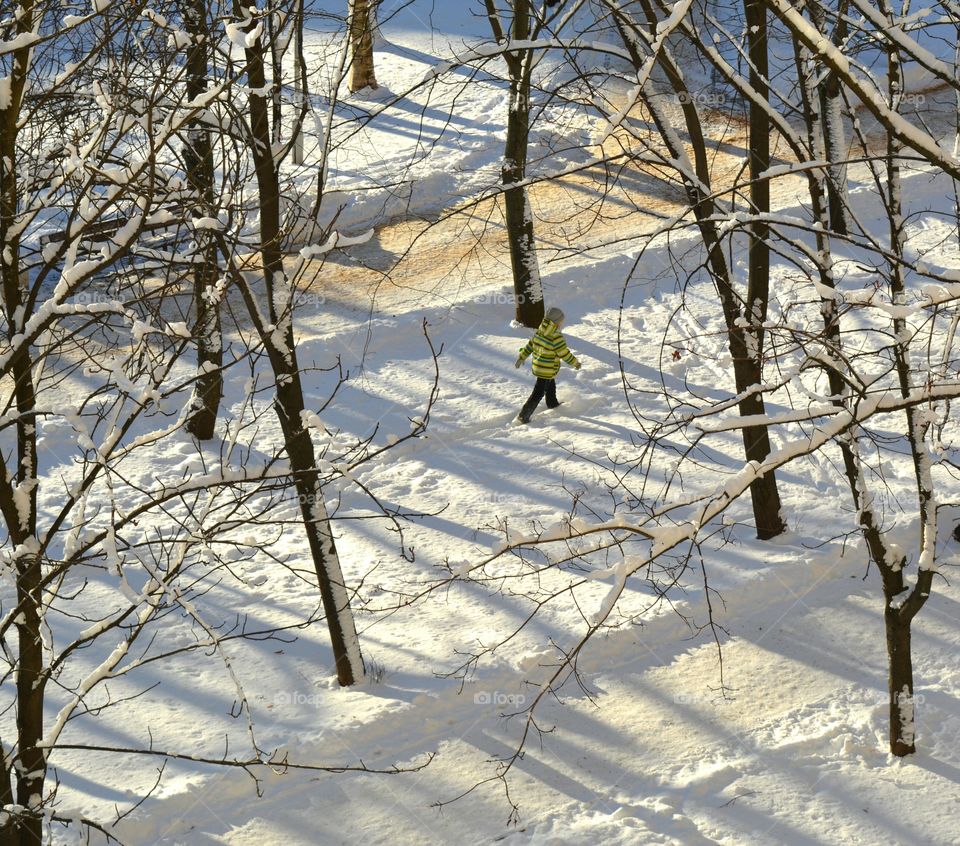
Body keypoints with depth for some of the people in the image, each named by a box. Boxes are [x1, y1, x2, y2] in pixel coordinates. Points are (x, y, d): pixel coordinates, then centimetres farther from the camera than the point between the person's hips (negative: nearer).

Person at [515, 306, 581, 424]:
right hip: (547, 370, -8)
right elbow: (565, 354, -18)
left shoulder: (540, 332, -2)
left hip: (537, 365, 8)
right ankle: (524, 416, 0)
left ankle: (552, 404, 52)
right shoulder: (556, 337, -26)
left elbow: (530, 345, 8)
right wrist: (575, 363, -2)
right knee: (538, 393, 0)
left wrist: (522, 357, 20)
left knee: (551, 385, 31)